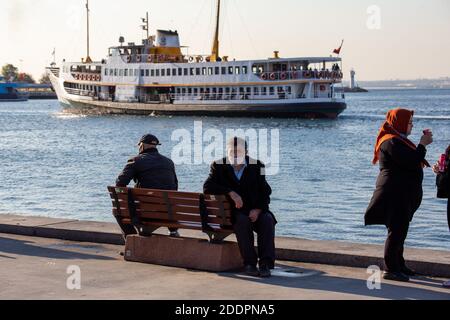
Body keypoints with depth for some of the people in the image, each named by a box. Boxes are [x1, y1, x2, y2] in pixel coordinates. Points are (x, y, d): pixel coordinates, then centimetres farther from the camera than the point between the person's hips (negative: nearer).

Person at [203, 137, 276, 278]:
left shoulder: (257, 166, 3)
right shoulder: (219, 166, -1)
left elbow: (265, 192, 4)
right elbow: (207, 187, -14)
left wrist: (258, 209, -15)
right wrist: (231, 192, -25)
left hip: (255, 211, 2)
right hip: (233, 212, -2)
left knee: (267, 220, -29)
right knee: (242, 221, -35)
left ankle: (265, 264, -32)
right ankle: (250, 263, -31)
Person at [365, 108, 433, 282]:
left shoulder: (398, 140, 18)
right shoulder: (391, 142, -17)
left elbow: (411, 159, 17)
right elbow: (411, 162, -25)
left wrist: (423, 143, 7)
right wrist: (423, 144, -13)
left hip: (403, 194, 11)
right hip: (395, 194, -11)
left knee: (399, 231, 17)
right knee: (396, 231, -8)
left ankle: (398, 265, 27)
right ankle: (390, 269, -4)